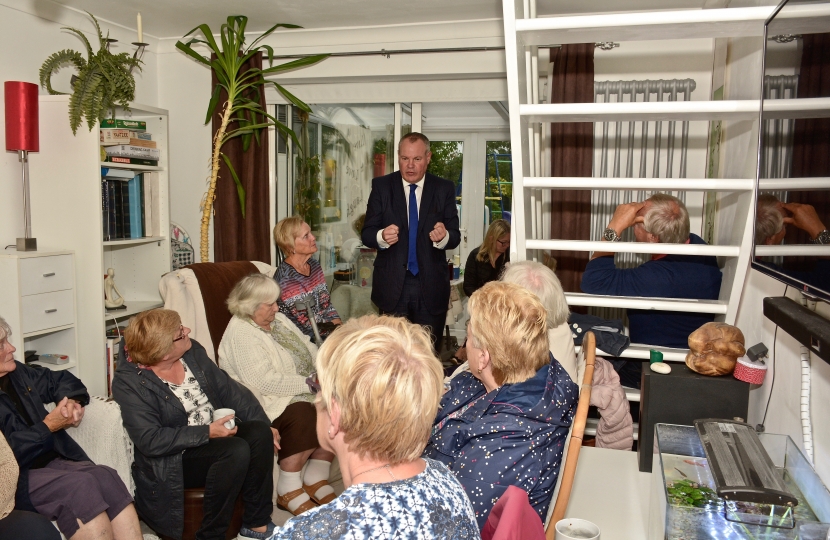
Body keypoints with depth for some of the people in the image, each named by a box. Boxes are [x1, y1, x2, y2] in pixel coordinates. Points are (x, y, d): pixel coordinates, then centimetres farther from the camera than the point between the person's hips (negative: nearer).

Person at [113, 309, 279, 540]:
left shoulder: (192, 352, 1)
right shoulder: (129, 382, -16)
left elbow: (230, 390, 3)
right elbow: (150, 441, -22)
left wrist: (264, 425, -5)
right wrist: (207, 432, -25)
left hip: (217, 436, 6)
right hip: (174, 460, -6)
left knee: (259, 433, -21)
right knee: (236, 450, -30)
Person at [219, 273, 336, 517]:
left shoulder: (279, 320, 14)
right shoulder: (240, 334, -14)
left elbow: (310, 350, 15)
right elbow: (265, 381, -23)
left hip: (304, 392, 8)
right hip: (270, 401, -8)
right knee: (303, 415, -34)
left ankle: (315, 479, -4)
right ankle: (289, 492, -17)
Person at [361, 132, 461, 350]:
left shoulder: (444, 189, 3)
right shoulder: (381, 186, 2)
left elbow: (455, 236, 0)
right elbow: (367, 233, -1)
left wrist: (444, 237, -24)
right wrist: (382, 237, -24)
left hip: (431, 285, 1)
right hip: (392, 285, 0)